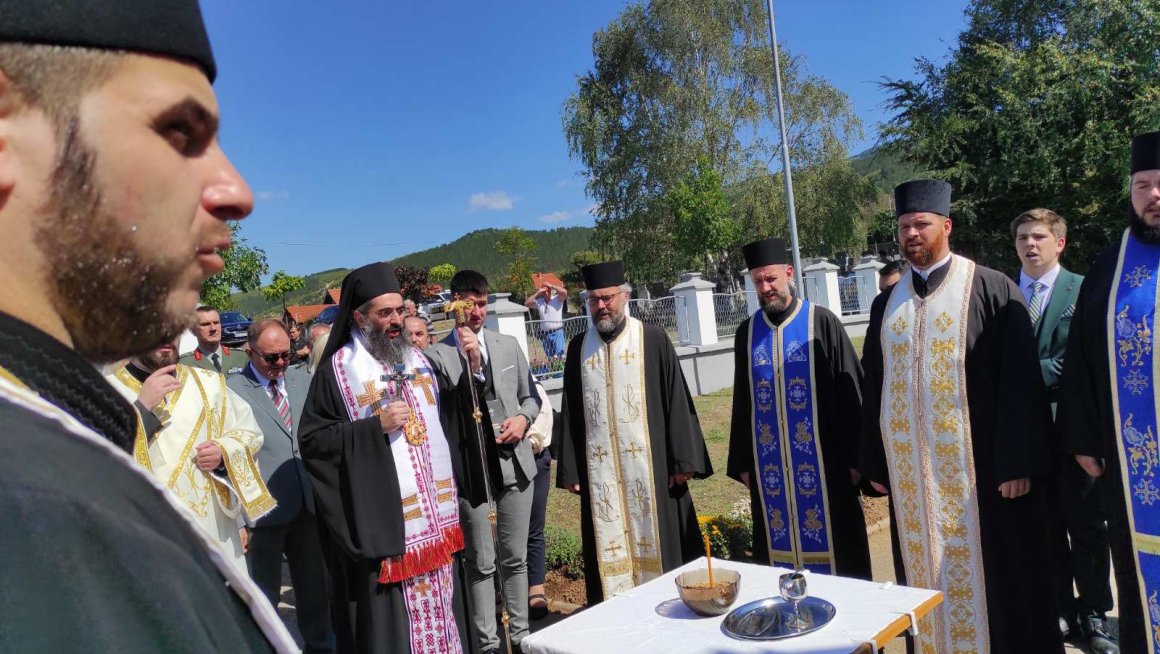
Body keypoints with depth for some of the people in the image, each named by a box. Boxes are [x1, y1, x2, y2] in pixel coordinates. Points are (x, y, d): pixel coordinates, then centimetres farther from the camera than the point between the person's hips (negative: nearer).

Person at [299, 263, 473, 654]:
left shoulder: (417, 358, 12)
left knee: (439, 604, 13)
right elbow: (311, 440, -8)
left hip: (434, 512, 5)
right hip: (381, 520, -5)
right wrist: (376, 426, -17)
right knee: (391, 614, 1)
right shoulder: (337, 369, -6)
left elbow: (452, 416, 19)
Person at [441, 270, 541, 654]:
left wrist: (523, 418, -5)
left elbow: (530, 396, 15)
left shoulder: (508, 345, 7)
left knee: (515, 558, 15)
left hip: (514, 462, 4)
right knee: (480, 563, 7)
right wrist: (468, 365, -23)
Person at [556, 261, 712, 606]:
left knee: (657, 542, 4)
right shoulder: (579, 347, 8)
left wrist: (683, 460, -7)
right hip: (599, 470, 3)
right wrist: (570, 470, 5)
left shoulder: (653, 339, -1)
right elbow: (571, 411, 9)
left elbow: (677, 400, -3)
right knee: (610, 550, 6)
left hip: (650, 463, -2)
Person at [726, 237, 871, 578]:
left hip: (822, 459, -3)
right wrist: (743, 463, 8)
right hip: (768, 463, 3)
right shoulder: (747, 332, 6)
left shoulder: (822, 323, -4)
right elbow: (742, 401, 10)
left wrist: (855, 457, -6)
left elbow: (851, 393, -4)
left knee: (829, 542, 5)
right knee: (779, 543, 10)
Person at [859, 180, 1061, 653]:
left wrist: (1018, 461, -13)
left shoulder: (991, 290, -4)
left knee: (991, 575, 6)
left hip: (976, 464, -4)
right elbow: (873, 387, 10)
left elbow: (1020, 382, -8)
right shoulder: (886, 304, 9)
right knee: (928, 576, 13)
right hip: (910, 471, 4)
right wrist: (875, 463, 7)